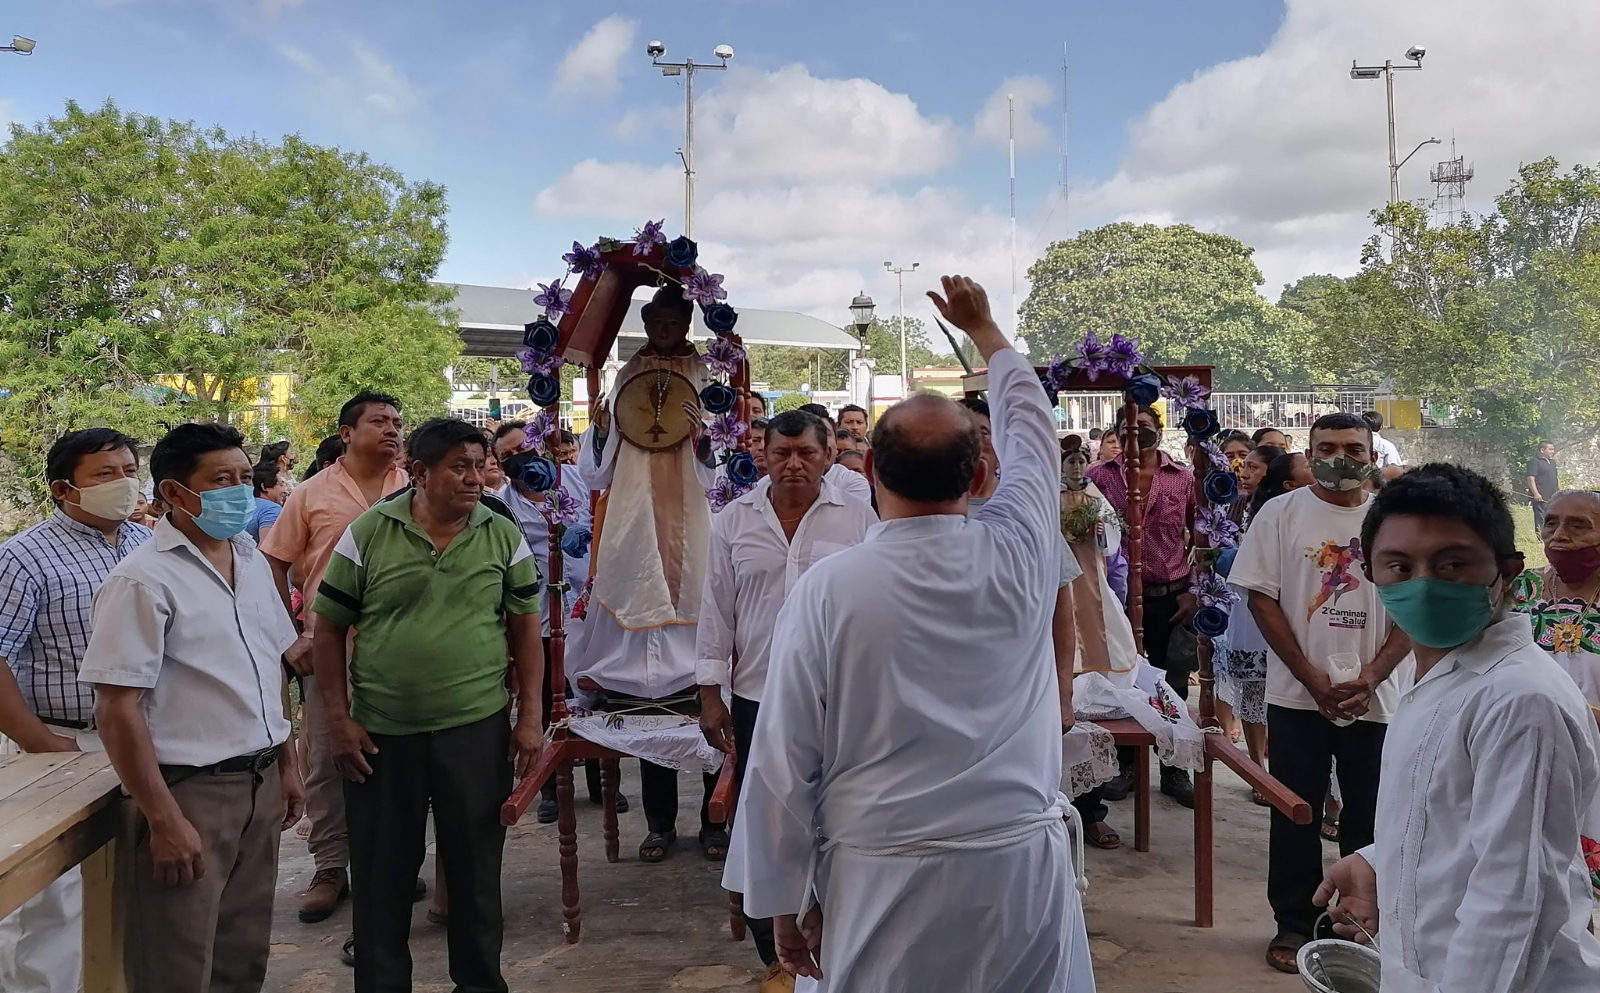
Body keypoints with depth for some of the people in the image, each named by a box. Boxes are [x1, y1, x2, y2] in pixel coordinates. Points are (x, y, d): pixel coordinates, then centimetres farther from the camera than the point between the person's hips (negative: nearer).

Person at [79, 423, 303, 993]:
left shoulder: (253, 561, 8)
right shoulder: (144, 580, -14)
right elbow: (117, 710, -17)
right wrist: (164, 820, -18)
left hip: (260, 785, 7)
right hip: (190, 790, -6)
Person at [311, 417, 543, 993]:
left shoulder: (504, 537, 1)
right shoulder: (366, 534, -3)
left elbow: (525, 629, 5)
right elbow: (328, 629, 2)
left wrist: (530, 717, 0)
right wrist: (338, 719, -3)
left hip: (478, 729, 1)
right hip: (381, 734, 0)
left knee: (476, 865, 12)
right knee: (381, 871, 12)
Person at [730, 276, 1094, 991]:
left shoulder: (827, 589, -12)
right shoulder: (1017, 553, -6)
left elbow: (784, 763, -8)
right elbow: (1030, 426, 14)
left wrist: (784, 901, 5)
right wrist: (983, 327, 29)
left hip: (885, 877, -2)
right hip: (1021, 864, 2)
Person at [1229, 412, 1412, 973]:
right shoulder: (1281, 513, -2)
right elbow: (1262, 599, -4)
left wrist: (1370, 677, -10)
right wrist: (1314, 679, -10)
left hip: (1374, 698, 2)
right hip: (1298, 696, -1)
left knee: (1368, 817, 10)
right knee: (1296, 816, 7)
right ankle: (1293, 923, 21)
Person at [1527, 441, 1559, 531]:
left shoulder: (1552, 462, 20)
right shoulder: (1535, 461, -7)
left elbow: (1557, 478, 28)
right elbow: (1531, 478, -15)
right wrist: (1536, 494, -23)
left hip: (1553, 497, 9)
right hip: (1541, 497, -9)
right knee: (1541, 520, -9)